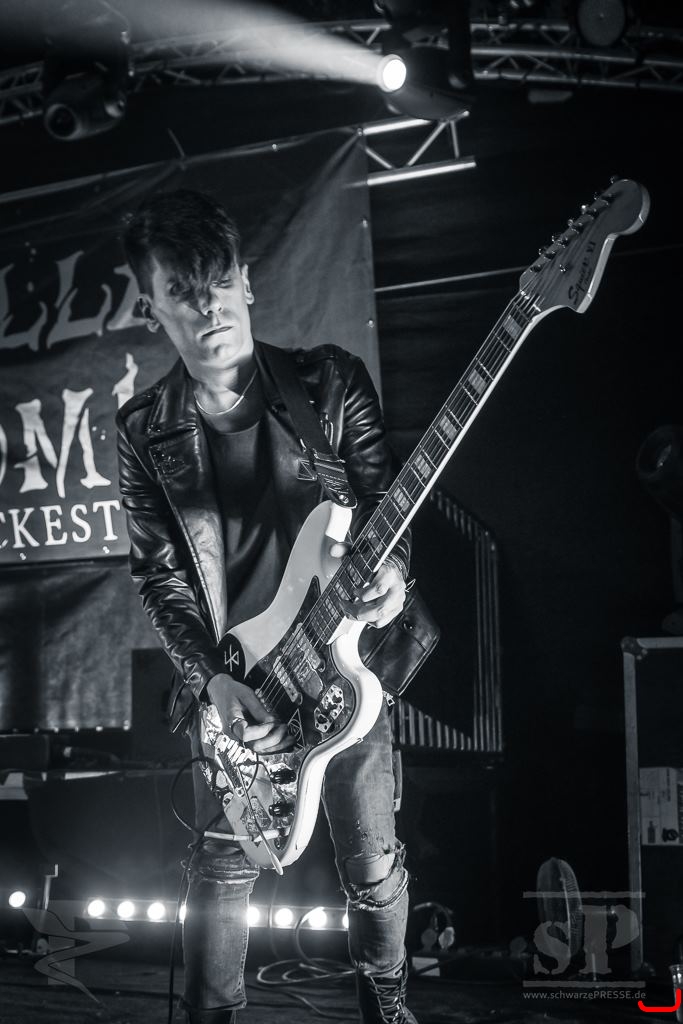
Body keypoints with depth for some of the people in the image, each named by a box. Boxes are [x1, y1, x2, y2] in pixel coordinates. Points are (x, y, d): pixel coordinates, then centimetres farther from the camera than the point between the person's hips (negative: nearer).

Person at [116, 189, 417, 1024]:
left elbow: (382, 497, -1)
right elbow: (159, 576, -3)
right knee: (224, 869, 12)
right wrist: (211, 679, -14)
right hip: (226, 685, 0)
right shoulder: (144, 430, -4)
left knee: (372, 865, 13)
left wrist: (390, 565, -23)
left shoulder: (330, 380, -8)